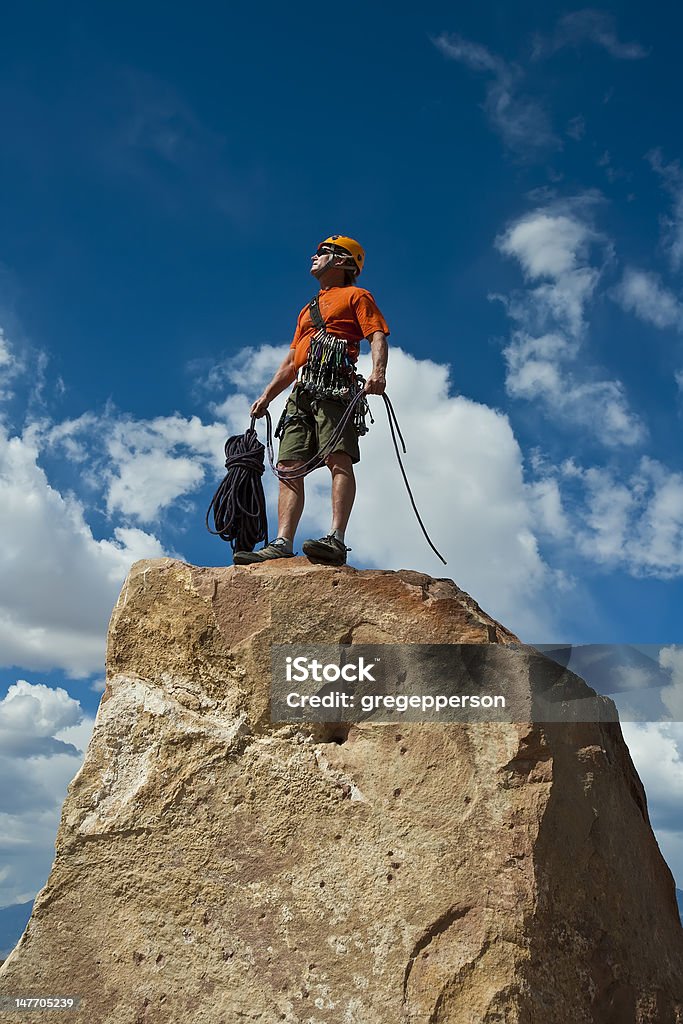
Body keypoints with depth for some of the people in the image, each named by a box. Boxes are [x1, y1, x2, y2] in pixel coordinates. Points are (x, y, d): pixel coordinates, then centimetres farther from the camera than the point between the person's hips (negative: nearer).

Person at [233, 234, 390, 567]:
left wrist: (378, 371, -21)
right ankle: (282, 544, -13)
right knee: (289, 467, -6)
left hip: (334, 384, -8)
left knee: (338, 458, -22)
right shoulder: (308, 310, 37)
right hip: (301, 391, 8)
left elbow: (378, 337, -1)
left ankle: (336, 540, -33)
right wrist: (267, 395, 25)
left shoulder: (356, 296, 15)